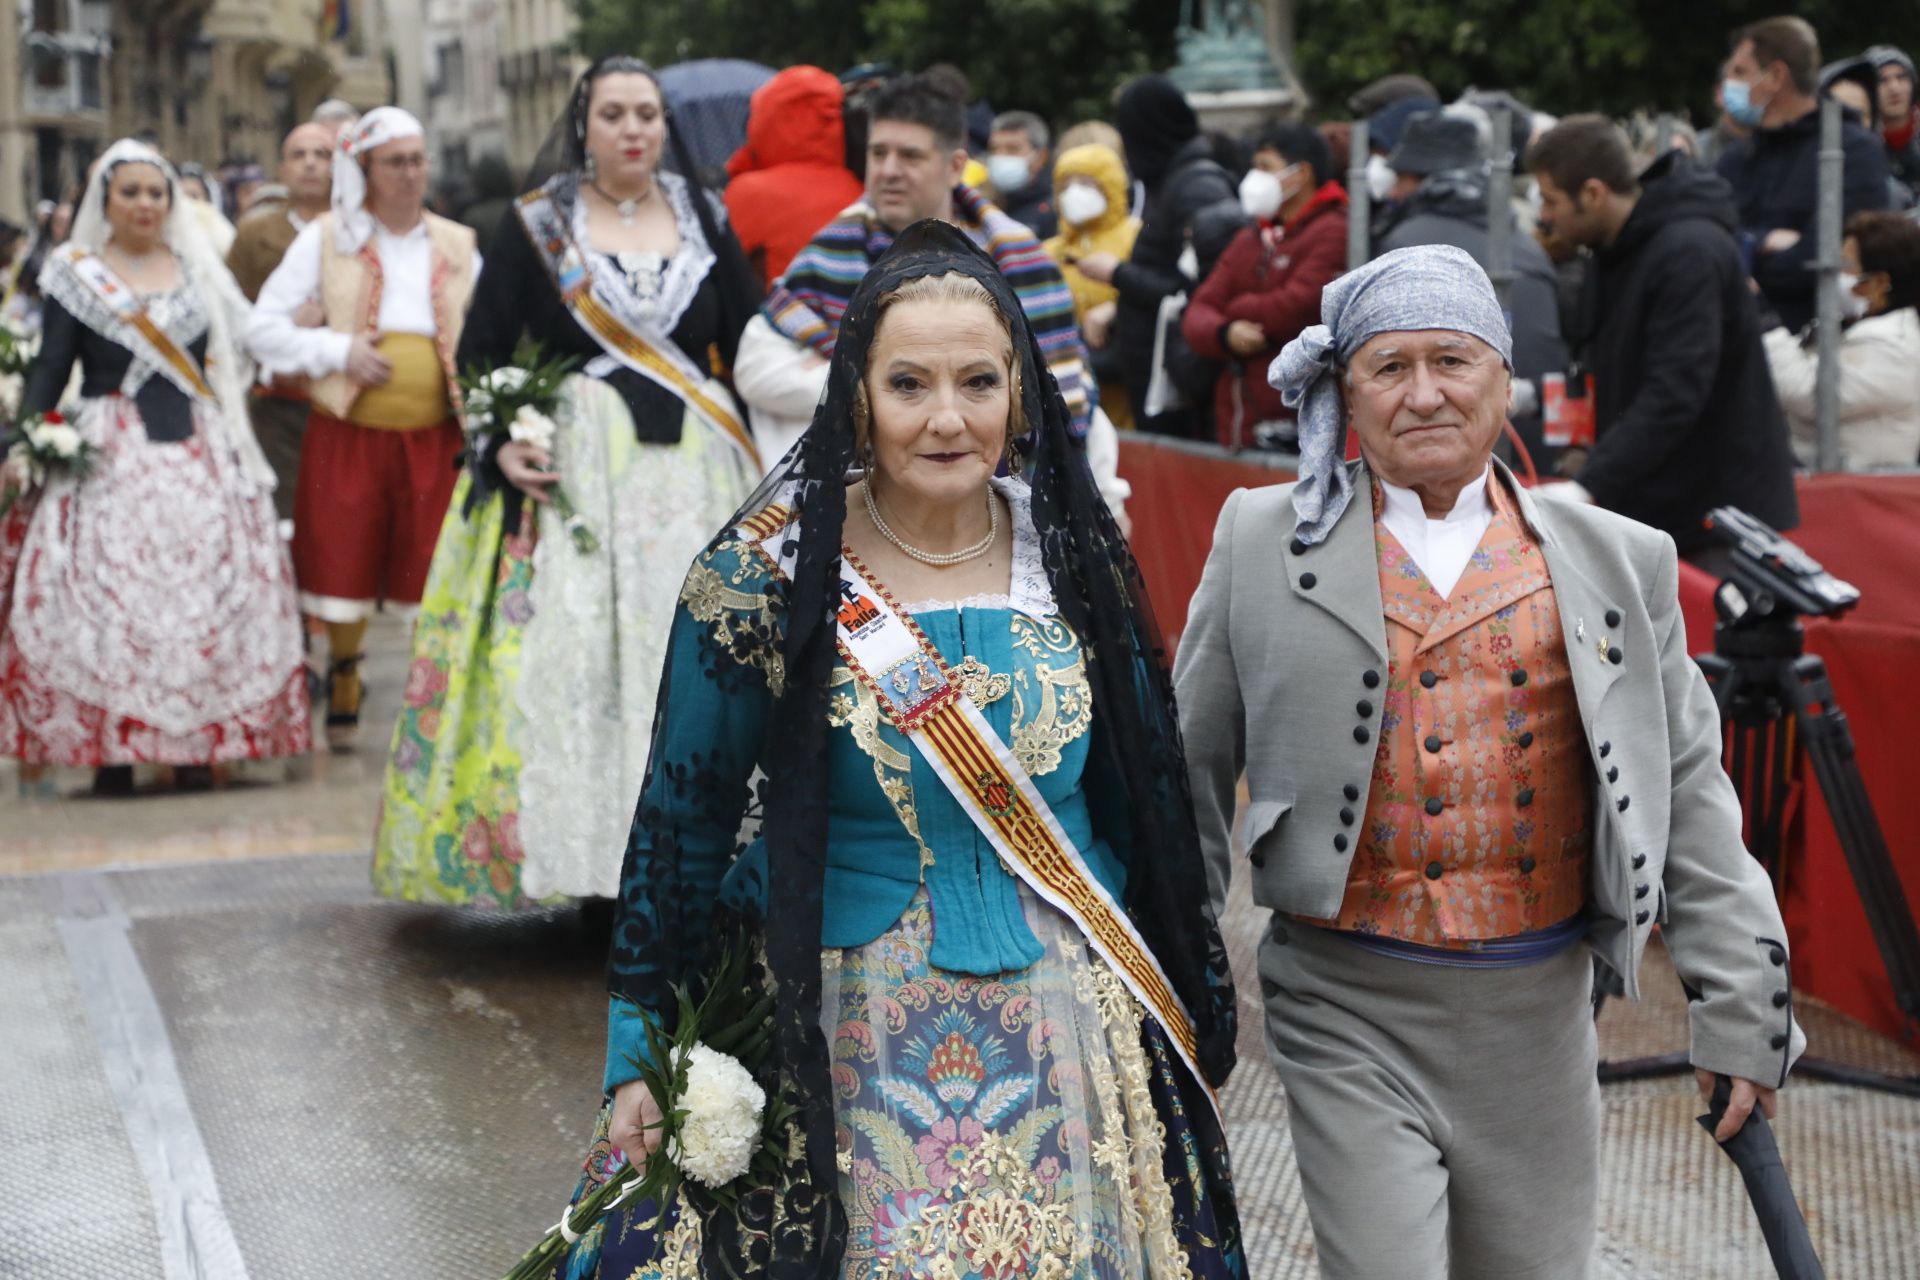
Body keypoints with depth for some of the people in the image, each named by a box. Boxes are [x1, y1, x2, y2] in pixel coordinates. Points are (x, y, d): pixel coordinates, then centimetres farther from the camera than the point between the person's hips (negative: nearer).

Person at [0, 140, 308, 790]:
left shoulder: (200, 271, 13)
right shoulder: (75, 272, 7)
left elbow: (237, 353, 14)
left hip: (198, 454, 2)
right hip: (107, 458, -2)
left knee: (203, 586, -3)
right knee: (103, 590, -7)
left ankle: (196, 744, 2)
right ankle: (110, 746, -2)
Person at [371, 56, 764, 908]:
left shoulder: (705, 221, 10)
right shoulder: (535, 226, 4)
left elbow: (753, 349, 12)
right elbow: (479, 351, 5)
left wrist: (758, 462, 2)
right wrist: (499, 444, -11)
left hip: (697, 473, 2)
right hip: (572, 473, -2)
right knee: (571, 661, -8)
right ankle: (594, 870, -2)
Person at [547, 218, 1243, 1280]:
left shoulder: (1076, 553, 0)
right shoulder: (768, 571, -9)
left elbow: (1147, 795, 9)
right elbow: (683, 819, -2)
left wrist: (1187, 1010, 12)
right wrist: (640, 1053, -3)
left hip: (1072, 1025, 3)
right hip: (851, 1032, -3)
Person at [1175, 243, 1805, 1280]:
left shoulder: (1613, 561, 5)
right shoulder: (1263, 542, 1)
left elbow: (1689, 795, 7)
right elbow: (1193, 774, 8)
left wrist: (1741, 1006, 4)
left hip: (1538, 1015, 2)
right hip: (1349, 1011, -2)